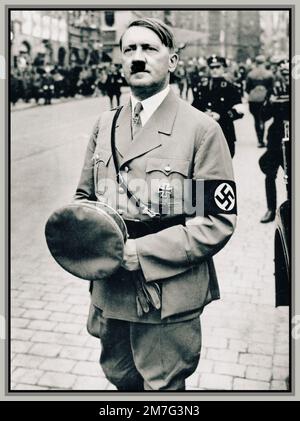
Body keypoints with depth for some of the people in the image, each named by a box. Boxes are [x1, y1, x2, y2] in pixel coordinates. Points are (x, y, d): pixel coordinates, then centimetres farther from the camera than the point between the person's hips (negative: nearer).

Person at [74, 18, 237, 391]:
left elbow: (219, 219, -13)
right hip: (109, 289, 5)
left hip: (169, 299, -5)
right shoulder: (104, 126, 8)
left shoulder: (202, 129, -10)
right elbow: (84, 196, 16)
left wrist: (141, 252, -19)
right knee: (120, 380, 22)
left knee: (164, 388, 12)